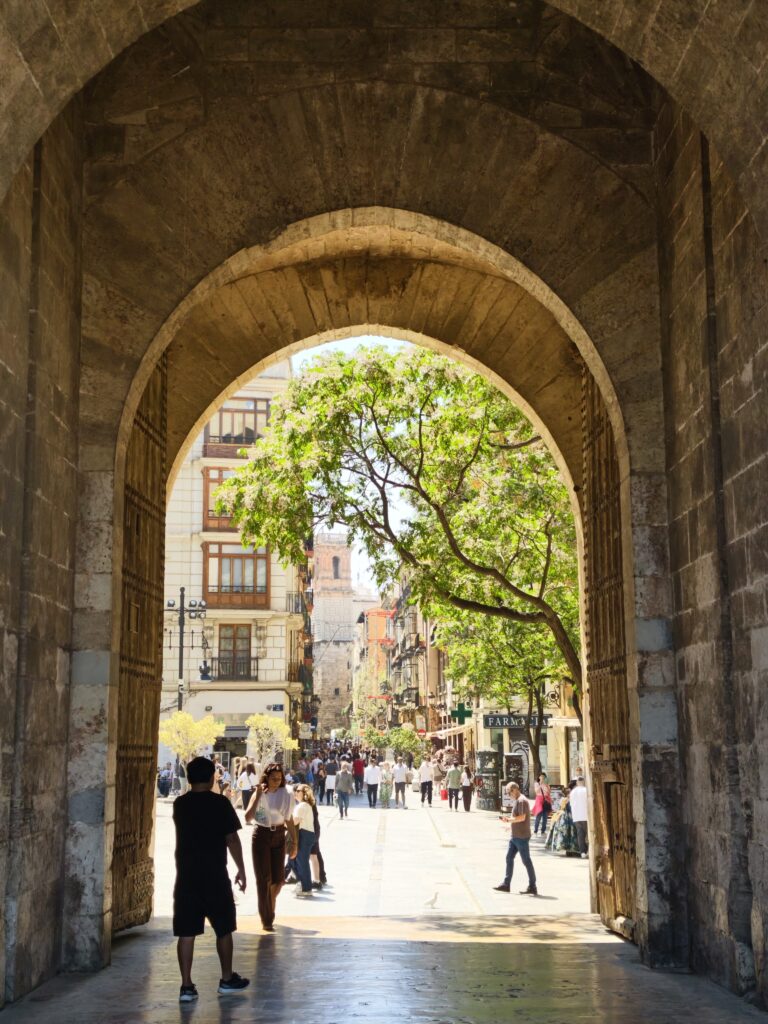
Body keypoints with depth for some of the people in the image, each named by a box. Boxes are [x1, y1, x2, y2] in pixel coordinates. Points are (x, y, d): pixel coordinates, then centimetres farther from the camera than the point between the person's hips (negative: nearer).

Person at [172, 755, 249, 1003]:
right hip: (214, 875, -3)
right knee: (223, 928, 12)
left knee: (186, 932, 3)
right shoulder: (220, 803, -8)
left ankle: (186, 986, 0)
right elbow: (231, 839, -9)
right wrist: (241, 869, 0)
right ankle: (227, 979, 22)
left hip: (186, 875, 3)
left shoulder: (179, 804, 5)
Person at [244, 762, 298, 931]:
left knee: (278, 879, 3)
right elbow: (248, 818, -18)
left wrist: (294, 842, 5)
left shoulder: (286, 795, 2)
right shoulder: (258, 794, -6)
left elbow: (289, 820, 8)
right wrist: (258, 796, -21)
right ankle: (266, 920, 4)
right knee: (264, 879, -2)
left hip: (279, 837, 3)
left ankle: (268, 905, 32)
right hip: (261, 836, -3)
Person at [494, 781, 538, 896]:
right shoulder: (517, 801, 16)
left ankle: (532, 887, 2)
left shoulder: (521, 801, -15)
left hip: (521, 836, -10)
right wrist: (511, 825, 17)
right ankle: (506, 884, 15)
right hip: (514, 836, 10)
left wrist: (509, 819, -15)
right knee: (509, 858, 11)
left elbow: (522, 817, -24)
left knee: (526, 861, -4)